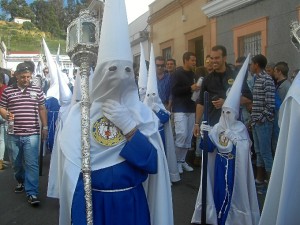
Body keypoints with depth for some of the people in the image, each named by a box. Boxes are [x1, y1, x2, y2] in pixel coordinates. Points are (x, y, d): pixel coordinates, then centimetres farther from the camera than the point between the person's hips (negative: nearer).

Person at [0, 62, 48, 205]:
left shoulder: (37, 91, 5)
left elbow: (42, 109, 11)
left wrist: (45, 127, 9)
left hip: (31, 134, -1)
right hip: (13, 134, 2)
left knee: (32, 164, -5)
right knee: (16, 162, 16)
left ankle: (31, 193, 0)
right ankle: (21, 181, 41)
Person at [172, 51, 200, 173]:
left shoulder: (193, 74, 15)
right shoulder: (177, 74, -5)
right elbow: (174, 91, -16)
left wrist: (197, 89, 8)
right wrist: (190, 88, -18)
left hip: (191, 109, 7)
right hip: (180, 109, -7)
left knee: (188, 137, 5)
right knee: (182, 134, -14)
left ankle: (182, 160, 16)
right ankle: (176, 161, 1)